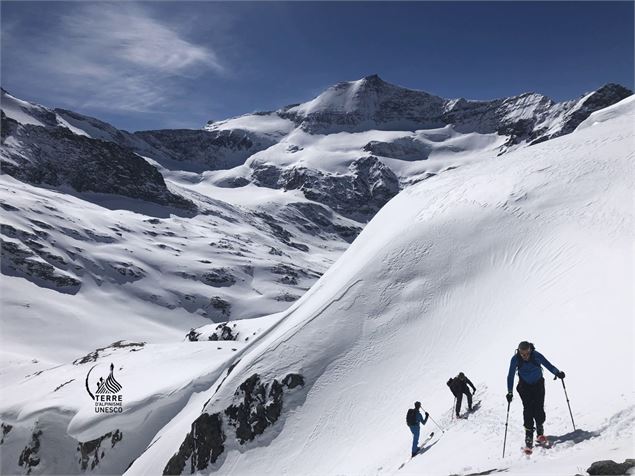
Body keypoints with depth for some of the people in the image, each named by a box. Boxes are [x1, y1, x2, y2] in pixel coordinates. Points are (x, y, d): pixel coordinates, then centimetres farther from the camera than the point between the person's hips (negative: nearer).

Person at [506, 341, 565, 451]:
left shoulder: (536, 356, -20)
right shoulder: (515, 359, -19)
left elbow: (548, 364, -17)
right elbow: (510, 376, -14)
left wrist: (557, 372, -37)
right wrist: (510, 392, -20)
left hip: (538, 385, 0)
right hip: (525, 386, 0)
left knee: (539, 409, -8)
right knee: (528, 410, -12)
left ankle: (540, 433, 18)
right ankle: (529, 439, -7)